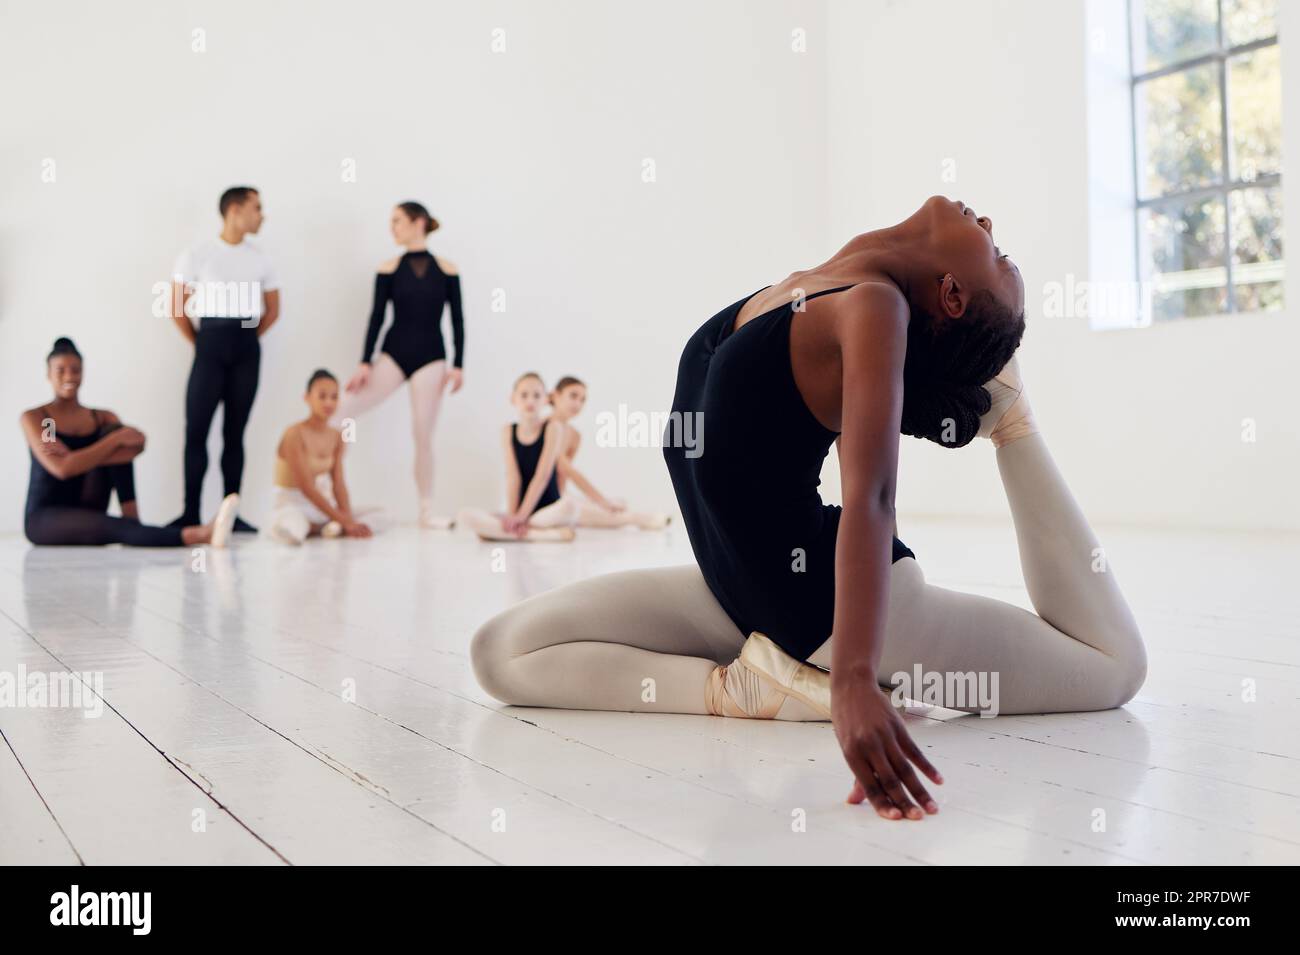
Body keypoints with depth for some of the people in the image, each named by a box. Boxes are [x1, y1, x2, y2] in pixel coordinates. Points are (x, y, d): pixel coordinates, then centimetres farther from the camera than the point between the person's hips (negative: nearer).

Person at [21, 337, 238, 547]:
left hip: (87, 512, 4)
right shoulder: (33, 418, -2)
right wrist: (116, 439, -21)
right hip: (44, 518, -4)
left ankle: (133, 523, -28)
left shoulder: (103, 418, 9)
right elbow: (62, 469, -19)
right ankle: (197, 535, -63)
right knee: (114, 528, -38)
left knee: (114, 430, -15)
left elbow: (137, 446, -14)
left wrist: (78, 457, -23)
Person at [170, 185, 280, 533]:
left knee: (234, 432, 5)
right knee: (197, 429, -6)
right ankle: (191, 513, -2)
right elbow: (177, 308, -1)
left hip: (247, 349, 3)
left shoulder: (259, 259, 10)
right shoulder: (197, 255, -1)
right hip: (211, 345, -3)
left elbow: (272, 310, 16)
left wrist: (248, 340, 8)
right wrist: (199, 345, -1)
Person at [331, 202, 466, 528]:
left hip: (430, 357, -1)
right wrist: (365, 362, -6)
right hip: (393, 353, 1)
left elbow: (457, 320, 2)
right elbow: (376, 317, 1)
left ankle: (427, 511, 9)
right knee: (338, 413, -13)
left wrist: (458, 365, -4)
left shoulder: (446, 270, 1)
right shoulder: (389, 269, 3)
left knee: (423, 436, 0)